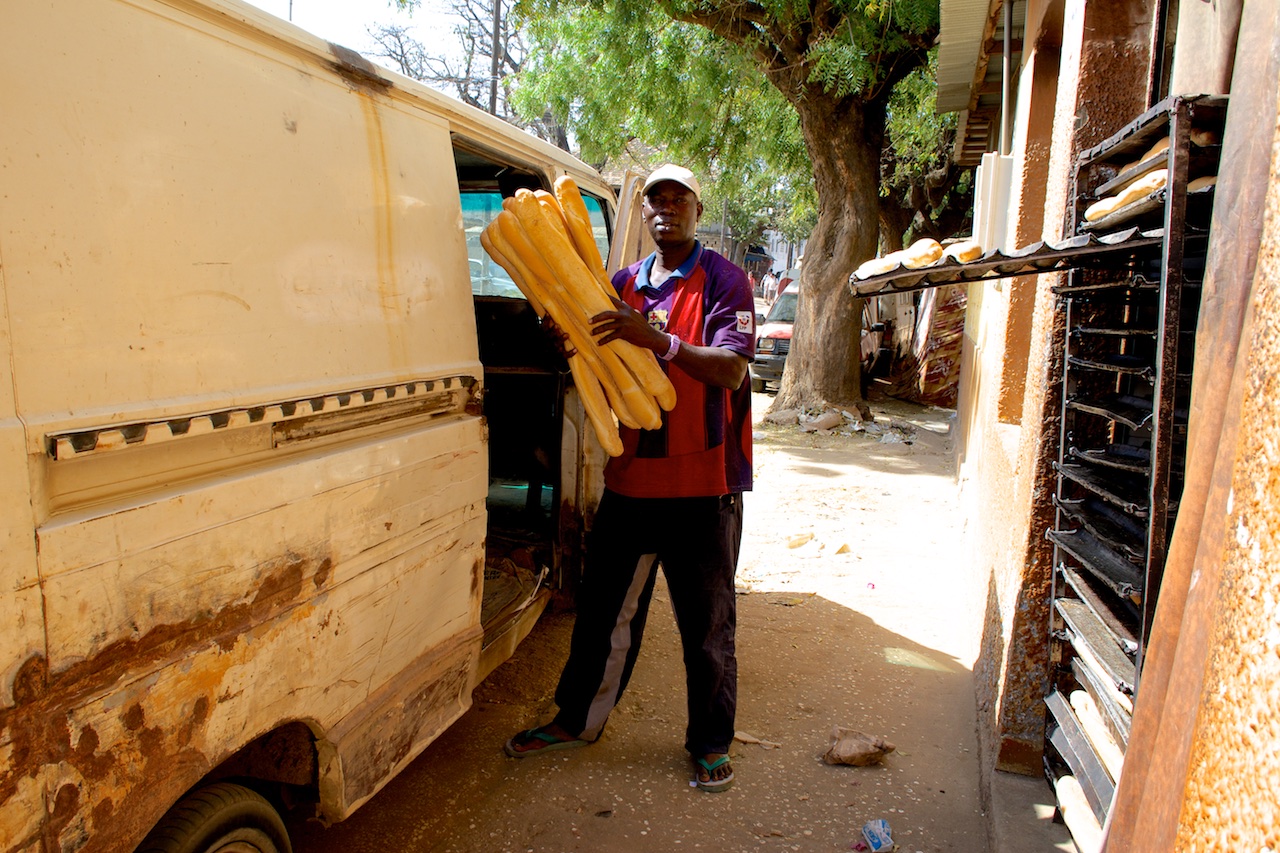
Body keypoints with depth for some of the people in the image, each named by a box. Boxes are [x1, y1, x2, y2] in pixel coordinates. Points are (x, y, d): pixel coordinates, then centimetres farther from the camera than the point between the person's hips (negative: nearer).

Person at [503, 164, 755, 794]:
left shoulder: (722, 281, -4)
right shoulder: (624, 283, 11)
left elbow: (730, 369, -17)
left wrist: (657, 339, -29)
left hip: (702, 485, -4)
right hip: (630, 477, 5)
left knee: (707, 623, 8)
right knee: (603, 607, 15)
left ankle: (710, 742, 26)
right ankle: (577, 719, 34)